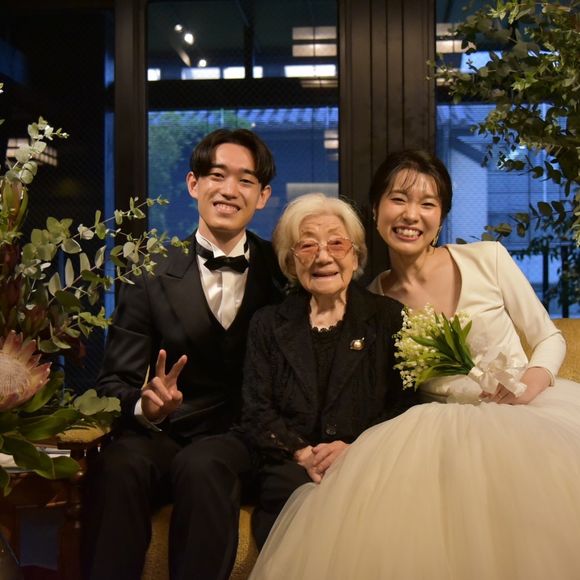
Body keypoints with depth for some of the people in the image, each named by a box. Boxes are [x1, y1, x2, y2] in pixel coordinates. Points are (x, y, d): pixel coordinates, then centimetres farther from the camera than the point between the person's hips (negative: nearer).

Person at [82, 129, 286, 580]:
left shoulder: (280, 272, 3)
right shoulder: (153, 276, 1)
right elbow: (115, 381, -1)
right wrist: (145, 405, -24)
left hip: (239, 440, 0)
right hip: (160, 436, 1)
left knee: (202, 465, -34)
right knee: (117, 466, -32)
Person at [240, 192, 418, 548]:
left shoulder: (389, 316, 12)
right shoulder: (268, 325, 15)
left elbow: (406, 405, 4)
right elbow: (256, 414, 6)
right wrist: (304, 454, -11)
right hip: (291, 471, 1)